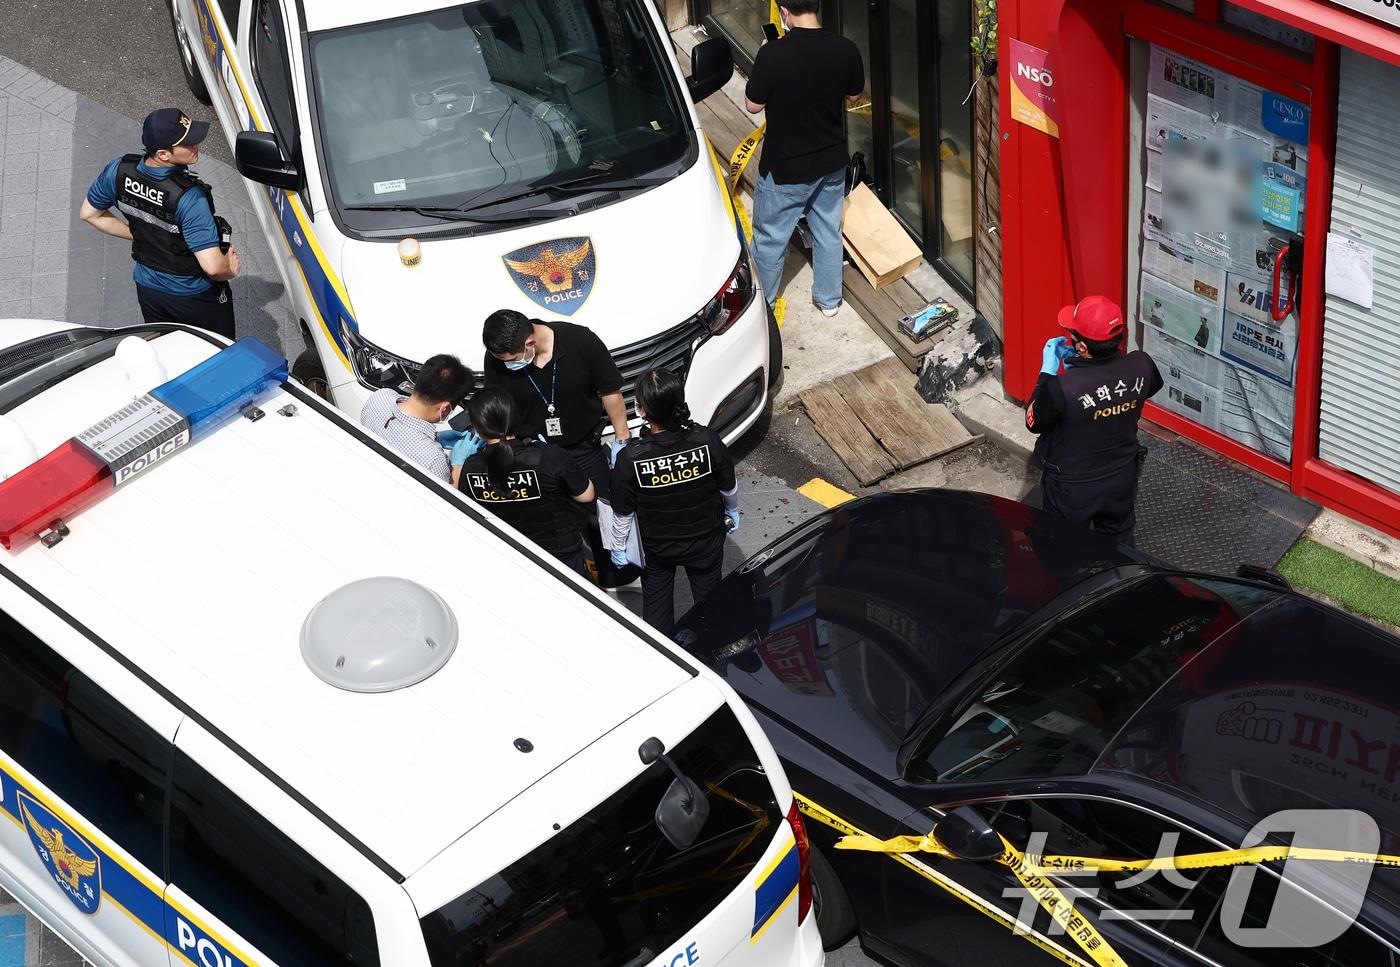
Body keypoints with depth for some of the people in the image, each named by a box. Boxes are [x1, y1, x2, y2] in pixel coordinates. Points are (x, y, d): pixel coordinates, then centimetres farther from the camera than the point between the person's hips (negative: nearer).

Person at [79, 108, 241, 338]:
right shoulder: (188, 198, -35)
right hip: (196, 297, -6)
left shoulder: (120, 171, -17)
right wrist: (230, 269, -13)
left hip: (148, 288, 6)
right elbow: (212, 266, -36)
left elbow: (89, 214, 2)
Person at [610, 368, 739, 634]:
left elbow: (623, 513, -16)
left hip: (656, 548, -1)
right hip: (706, 541, 2)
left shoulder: (630, 458, -32)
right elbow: (729, 487, -9)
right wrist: (732, 512, 14)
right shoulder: (707, 440, -28)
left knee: (656, 603, 26)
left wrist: (618, 547, 4)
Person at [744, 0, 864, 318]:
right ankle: (829, 299, 38)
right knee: (828, 231, 23)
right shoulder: (846, 50, -14)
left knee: (770, 238, 17)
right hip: (832, 163, 4)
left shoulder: (772, 55, -27)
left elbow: (753, 105, -12)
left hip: (784, 169, -4)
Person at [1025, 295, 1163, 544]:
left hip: (1072, 490, -4)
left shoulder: (1061, 389, -38)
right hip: (1122, 481, 4)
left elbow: (1034, 423, -17)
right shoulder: (1141, 366, -24)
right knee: (1119, 544, 31)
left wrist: (1048, 372, -10)